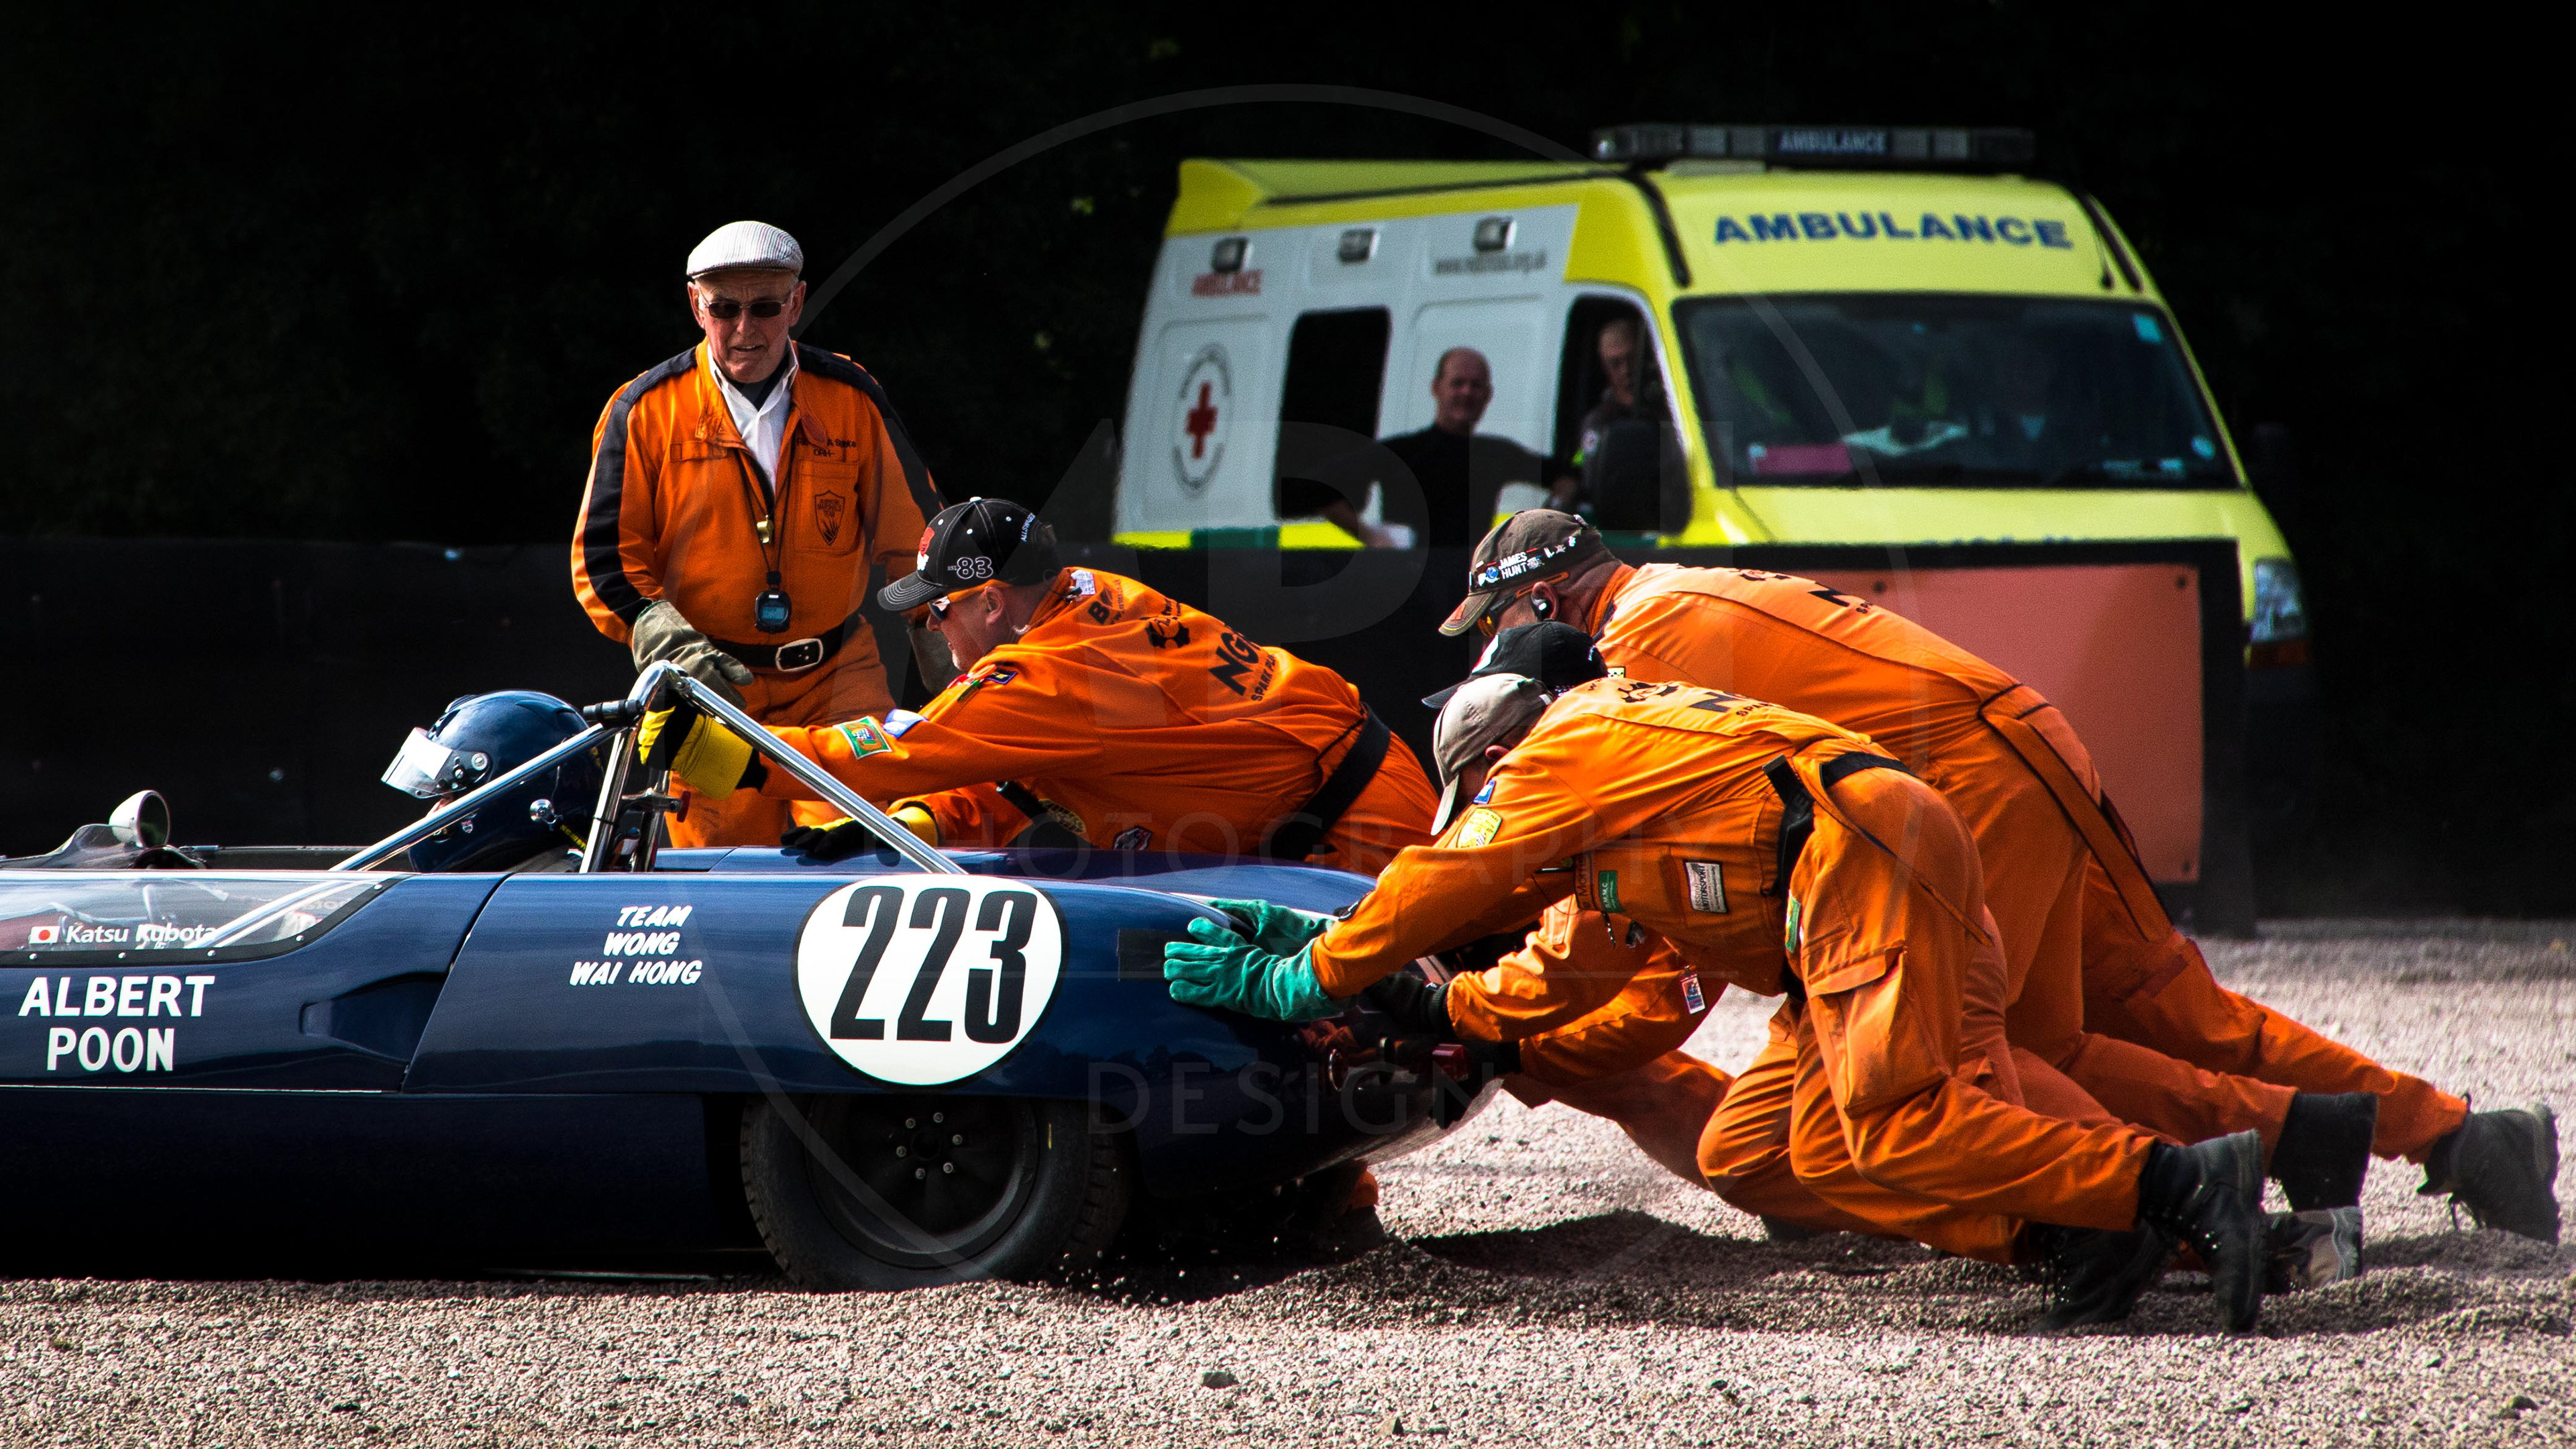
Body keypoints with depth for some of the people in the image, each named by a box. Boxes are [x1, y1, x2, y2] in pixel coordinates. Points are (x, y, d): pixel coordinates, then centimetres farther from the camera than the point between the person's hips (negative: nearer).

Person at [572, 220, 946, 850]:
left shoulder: (852, 399, 6)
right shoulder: (647, 412, 1)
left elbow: (911, 532, 14)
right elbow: (604, 559, 1)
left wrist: (945, 649, 12)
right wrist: (668, 641, -14)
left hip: (838, 678, 1)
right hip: (709, 682, -1)